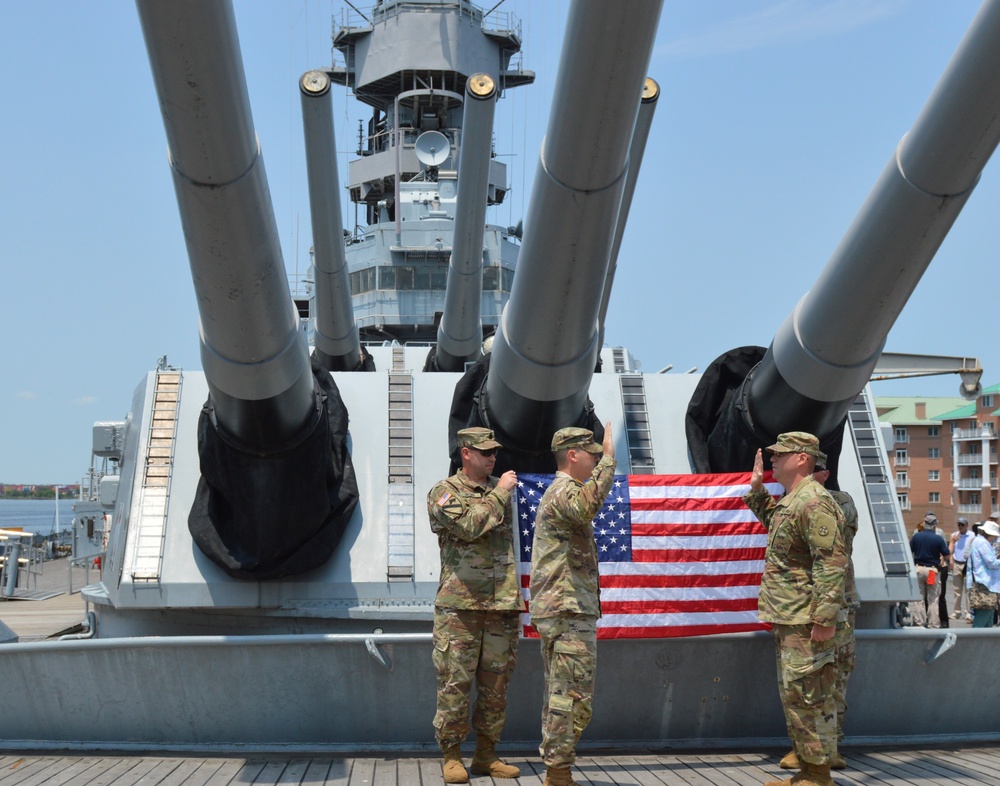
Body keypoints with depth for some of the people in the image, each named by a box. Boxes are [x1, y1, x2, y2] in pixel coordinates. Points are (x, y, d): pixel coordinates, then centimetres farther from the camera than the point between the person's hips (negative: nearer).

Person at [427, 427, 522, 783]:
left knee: (495, 684, 7)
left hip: (502, 606, 5)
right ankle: (452, 756, 7)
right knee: (455, 684, -3)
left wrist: (516, 595, 19)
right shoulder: (444, 492, -1)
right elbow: (469, 526, -20)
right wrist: (499, 493, -10)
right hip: (460, 605, -5)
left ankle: (486, 755, 17)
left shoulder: (500, 491, 16)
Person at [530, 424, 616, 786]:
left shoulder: (558, 493, 21)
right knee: (573, 698, -9)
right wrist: (609, 458, -32)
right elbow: (587, 506, -37)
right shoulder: (564, 491, -13)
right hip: (570, 611, -11)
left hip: (555, 611, 11)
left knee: (558, 695, 13)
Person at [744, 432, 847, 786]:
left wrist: (825, 618, -26)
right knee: (793, 697, 15)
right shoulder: (789, 501, 16)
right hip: (787, 619, 11)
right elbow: (771, 521, 40)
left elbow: (832, 561, -23)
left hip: (806, 621, -11)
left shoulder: (814, 501, -17)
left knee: (807, 697, -6)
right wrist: (756, 489, 25)